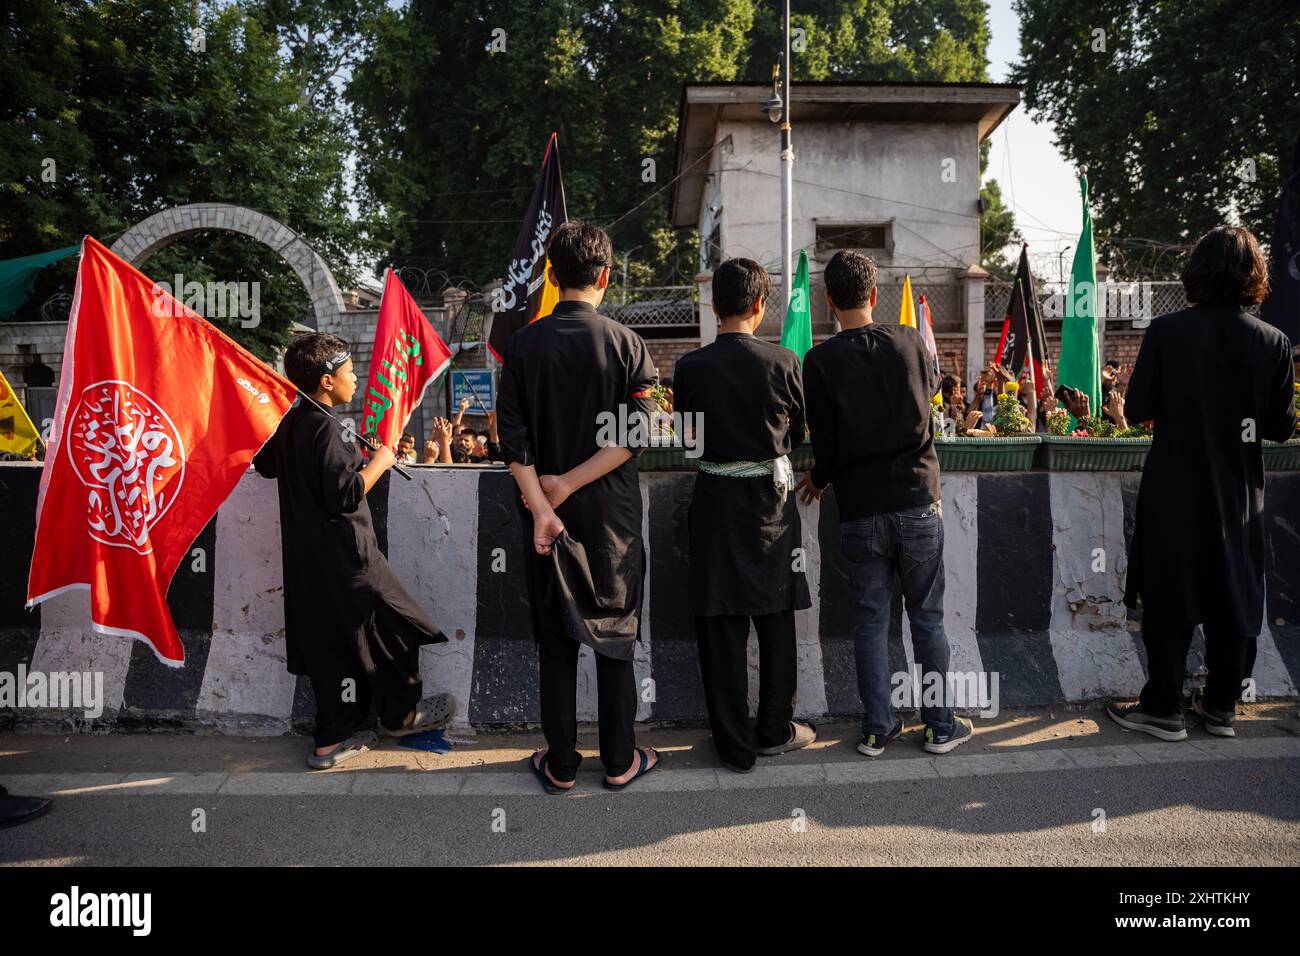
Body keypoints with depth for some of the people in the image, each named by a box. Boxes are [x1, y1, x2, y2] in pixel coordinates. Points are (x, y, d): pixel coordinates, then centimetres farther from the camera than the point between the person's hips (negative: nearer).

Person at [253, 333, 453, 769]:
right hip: (342, 557, -9)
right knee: (388, 627, 8)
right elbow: (346, 494, -24)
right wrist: (379, 461, -11)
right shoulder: (325, 428, -19)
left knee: (329, 642, 13)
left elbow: (265, 464, 24)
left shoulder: (289, 422, 8)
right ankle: (399, 714, 24)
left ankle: (334, 737, 21)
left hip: (308, 555, 9)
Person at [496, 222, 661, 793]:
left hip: (548, 513, 1)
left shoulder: (523, 344, -2)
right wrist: (569, 484, -10)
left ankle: (560, 765, 21)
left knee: (554, 639, 11)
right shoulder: (626, 344, -5)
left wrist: (542, 505, -10)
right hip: (613, 511, -1)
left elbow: (512, 438, -8)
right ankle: (619, 761, 21)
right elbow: (635, 438, -12)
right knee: (614, 634, 11)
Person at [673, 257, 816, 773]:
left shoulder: (690, 367, -8)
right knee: (775, 619, 15)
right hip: (771, 499, 0)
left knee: (721, 625, 9)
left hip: (715, 500, 0)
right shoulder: (783, 362, -9)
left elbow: (687, 435, 4)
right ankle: (775, 730, 29)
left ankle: (736, 745, 18)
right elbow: (799, 433, 4)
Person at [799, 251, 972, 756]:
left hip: (859, 510, -1)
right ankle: (941, 725, 21)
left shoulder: (820, 360, -8)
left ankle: (878, 727, 18)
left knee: (870, 619, 10)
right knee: (927, 616, 12)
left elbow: (825, 442, -5)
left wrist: (818, 479, 16)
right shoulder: (910, 341, -2)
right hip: (917, 501, 1)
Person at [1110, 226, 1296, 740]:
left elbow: (1137, 408, -9)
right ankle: (1221, 707, 26)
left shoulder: (1166, 331, -13)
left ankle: (1163, 709, 14)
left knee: (1168, 601, 7)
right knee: (1233, 599, 15)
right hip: (1239, 495, 3)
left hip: (1174, 492, -3)